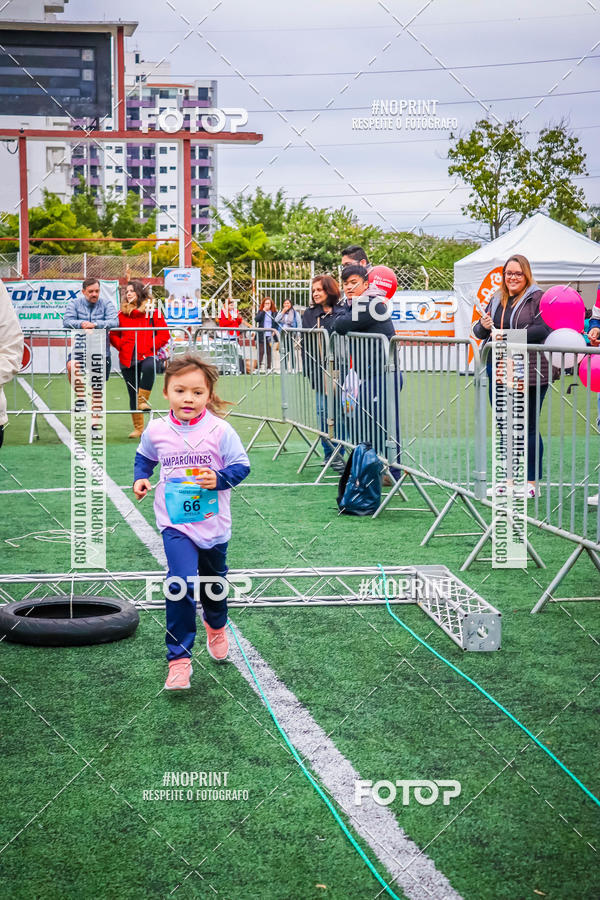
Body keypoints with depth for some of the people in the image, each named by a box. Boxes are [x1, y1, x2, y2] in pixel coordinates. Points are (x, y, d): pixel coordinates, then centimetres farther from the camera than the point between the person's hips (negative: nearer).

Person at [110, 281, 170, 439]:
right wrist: (121, 346, 2)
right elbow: (114, 335, 19)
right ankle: (138, 428, 15)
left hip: (146, 355, -4)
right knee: (133, 393, 6)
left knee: (149, 367, -41)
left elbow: (164, 334, 1)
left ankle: (143, 400, -30)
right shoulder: (122, 313, 13)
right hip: (128, 359, 4)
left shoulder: (152, 311, 4)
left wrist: (150, 346, -8)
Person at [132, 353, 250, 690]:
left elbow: (241, 465, -5)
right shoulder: (157, 431, -4)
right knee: (181, 585, -18)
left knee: (214, 583, 21)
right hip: (176, 523, -1)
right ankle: (179, 659, -9)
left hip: (214, 523, 1)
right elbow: (144, 457, 15)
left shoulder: (220, 431, -12)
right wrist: (141, 478, -2)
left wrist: (219, 479, -22)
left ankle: (216, 626, 55)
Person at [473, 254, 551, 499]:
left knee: (528, 428, -2)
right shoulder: (496, 300, 16)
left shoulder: (537, 298, -4)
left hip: (529, 374, -6)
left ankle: (531, 482, 5)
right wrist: (483, 326, -6)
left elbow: (543, 329, -16)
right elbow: (479, 332, 18)